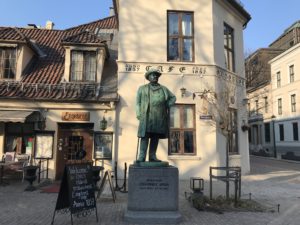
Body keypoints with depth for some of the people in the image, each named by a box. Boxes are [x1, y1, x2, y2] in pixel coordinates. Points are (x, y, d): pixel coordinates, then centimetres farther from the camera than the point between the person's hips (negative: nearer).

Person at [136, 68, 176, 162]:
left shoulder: (163, 89, 18)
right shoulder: (142, 88, 13)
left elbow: (173, 97, 25)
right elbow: (138, 102, 8)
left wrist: (167, 106, 10)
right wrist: (139, 114, -3)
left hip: (159, 118, 3)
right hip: (147, 117, -2)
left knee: (156, 136, 2)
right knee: (145, 136, -10)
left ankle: (152, 156, 7)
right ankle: (141, 157, -10)